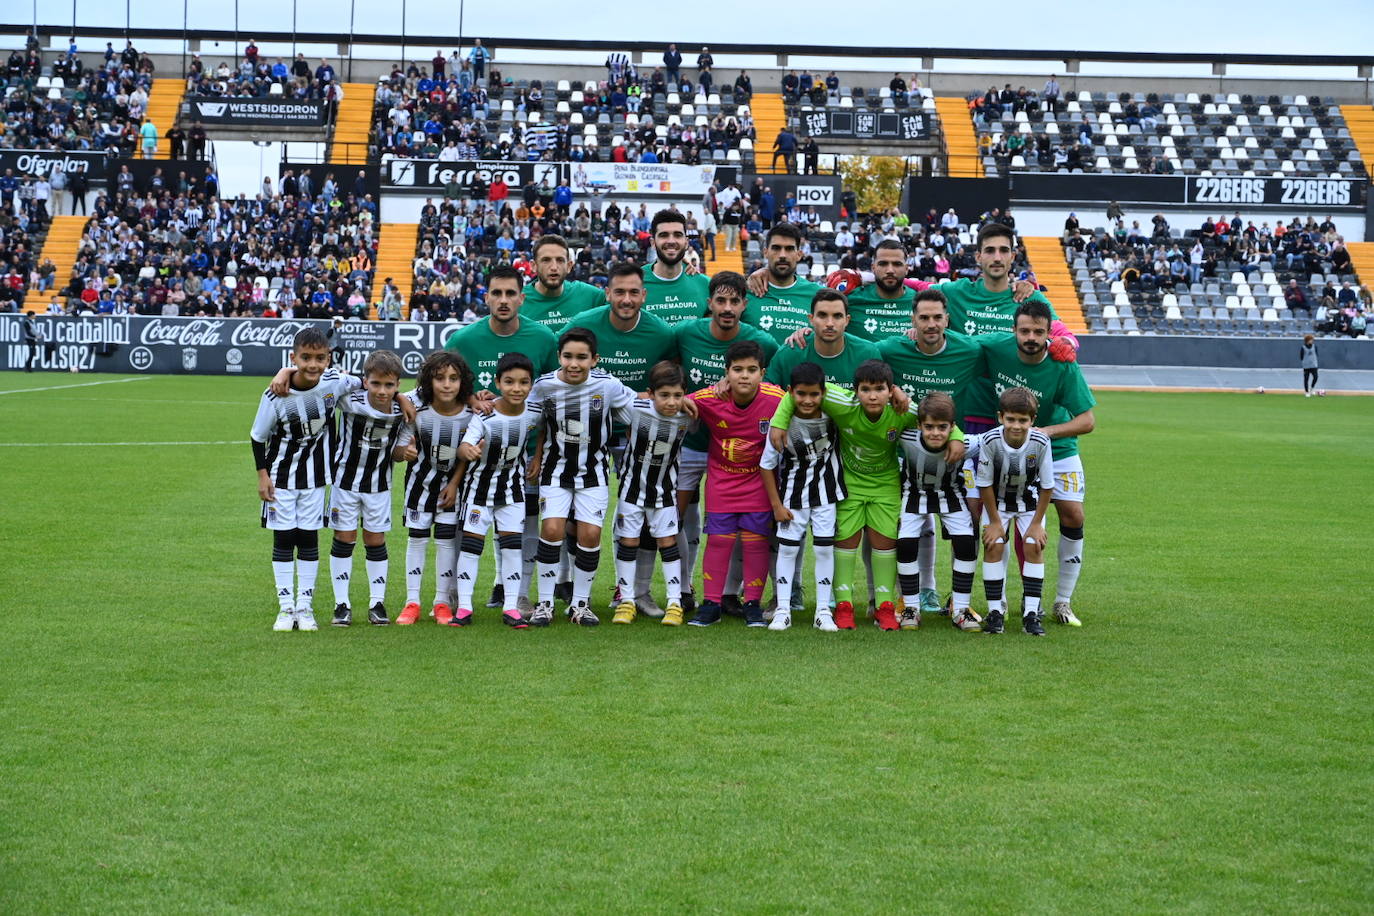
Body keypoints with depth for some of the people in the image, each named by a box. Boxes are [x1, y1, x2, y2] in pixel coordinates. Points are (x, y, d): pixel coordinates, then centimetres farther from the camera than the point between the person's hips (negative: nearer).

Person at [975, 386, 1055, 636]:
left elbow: (1047, 486, -16)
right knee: (993, 547, -11)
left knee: (1034, 547, -10)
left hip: (1029, 500, 0)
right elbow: (985, 485, -17)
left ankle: (1031, 612, -4)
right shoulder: (990, 441, -31)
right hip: (997, 500, 0)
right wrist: (994, 521, -12)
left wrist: (1036, 523, -12)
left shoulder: (1040, 442, -30)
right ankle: (995, 611, -2)